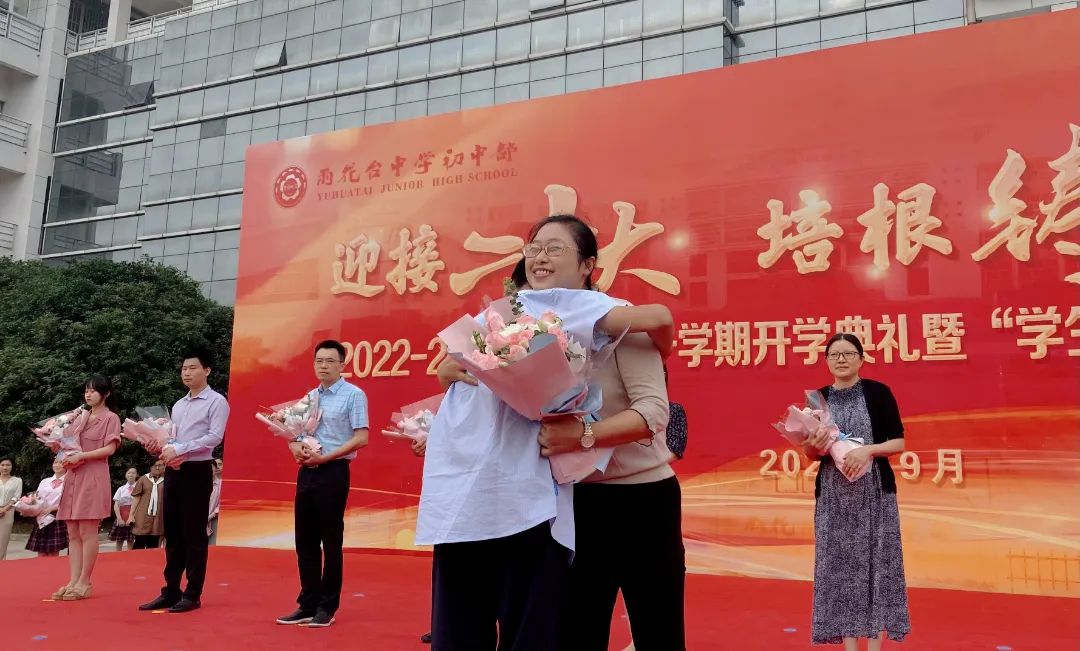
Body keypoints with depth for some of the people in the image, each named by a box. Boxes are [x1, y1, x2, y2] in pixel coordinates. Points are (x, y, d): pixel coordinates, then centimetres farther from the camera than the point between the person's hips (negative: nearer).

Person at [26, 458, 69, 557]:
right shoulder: (45, 481, 19)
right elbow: (36, 498, 14)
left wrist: (50, 509, -19)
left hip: (57, 517, -5)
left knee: (53, 554, -6)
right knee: (41, 554, 2)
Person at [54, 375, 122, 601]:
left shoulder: (111, 418, 1)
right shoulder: (80, 419, 21)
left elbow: (110, 448, -9)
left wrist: (81, 456, -16)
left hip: (93, 478, -7)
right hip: (73, 477, 7)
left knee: (87, 532, -8)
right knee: (73, 533, 3)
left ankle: (84, 583, -4)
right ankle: (74, 581, 4)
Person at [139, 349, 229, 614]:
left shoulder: (216, 401, -4)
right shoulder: (178, 405, 18)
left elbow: (215, 437, -15)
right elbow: (170, 438, 16)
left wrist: (178, 449, -18)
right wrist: (166, 451, -7)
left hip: (197, 472, -7)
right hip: (173, 472, 7)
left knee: (194, 535, -2)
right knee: (173, 534, 9)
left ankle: (192, 595, 6)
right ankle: (170, 592, 17)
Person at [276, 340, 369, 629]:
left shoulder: (353, 395, -6)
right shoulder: (309, 397, 15)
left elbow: (361, 438, -12)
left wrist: (324, 457, -16)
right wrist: (296, 447, -4)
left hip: (333, 473, -6)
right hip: (306, 473, 6)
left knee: (331, 542, 2)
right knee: (305, 541, 9)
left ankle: (327, 607, 12)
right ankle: (308, 604, 20)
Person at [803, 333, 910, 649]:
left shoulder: (878, 392, -2)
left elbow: (899, 442, -3)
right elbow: (810, 454, 12)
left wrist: (868, 450, -19)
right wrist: (814, 445, -10)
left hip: (874, 492, -2)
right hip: (833, 494, 3)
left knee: (876, 562, -1)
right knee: (839, 565, 3)